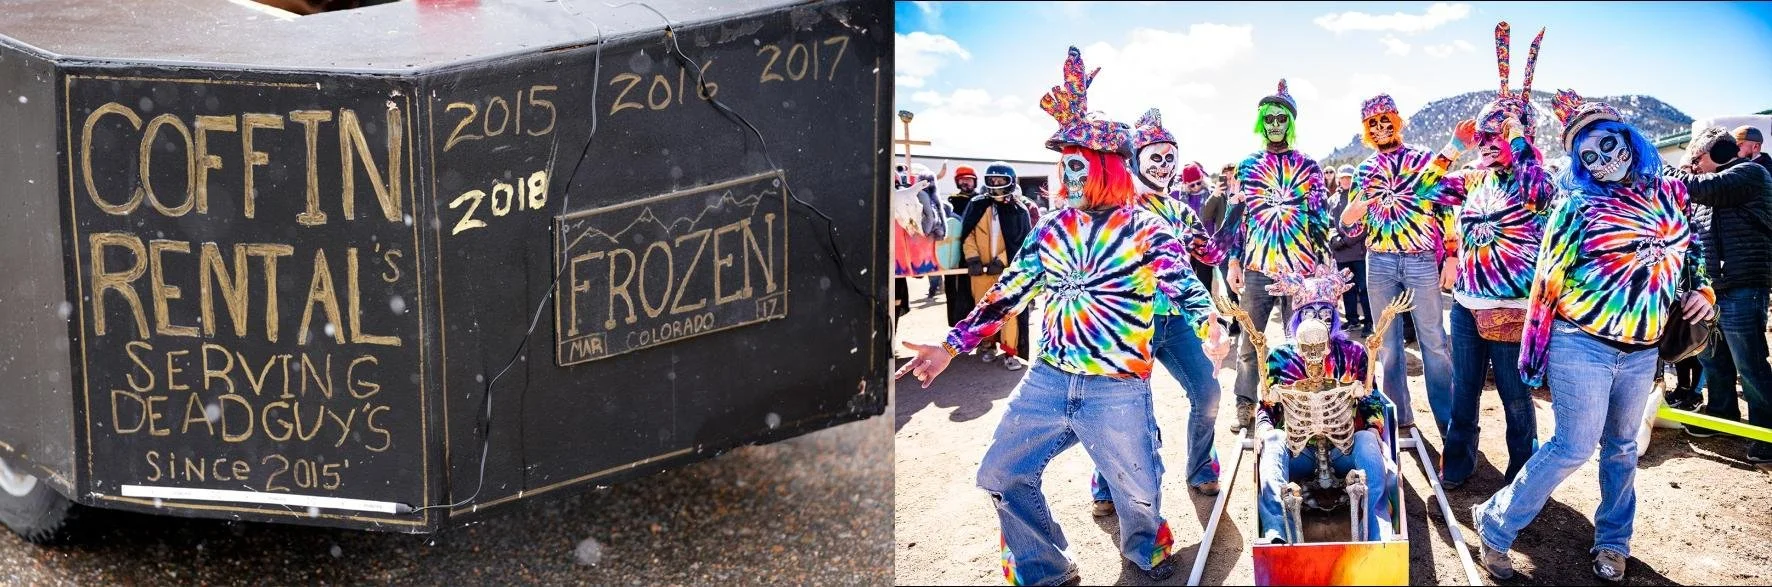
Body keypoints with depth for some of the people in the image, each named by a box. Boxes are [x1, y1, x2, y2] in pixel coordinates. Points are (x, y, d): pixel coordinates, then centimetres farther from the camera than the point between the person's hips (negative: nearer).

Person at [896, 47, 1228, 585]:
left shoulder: (1146, 232, -6)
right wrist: (952, 344, 11)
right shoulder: (1053, 229, 8)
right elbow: (1008, 292, 13)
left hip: (1118, 392, -4)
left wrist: (1208, 322, -36)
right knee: (1002, 476, 4)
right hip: (1047, 381, 4)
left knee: (1138, 492, 5)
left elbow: (1185, 286, -13)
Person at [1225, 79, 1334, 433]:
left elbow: (1320, 217, 7)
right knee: (1250, 341, 1)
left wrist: (1325, 264, 1)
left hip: (1301, 266, -1)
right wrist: (1234, 261, 4)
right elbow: (1236, 215, 11)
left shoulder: (1307, 167, 7)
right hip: (1257, 266, 1)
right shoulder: (1248, 167, 10)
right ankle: (1245, 407, 6)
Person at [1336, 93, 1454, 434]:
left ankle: (1448, 418, 4)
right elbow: (1355, 228, 14)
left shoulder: (1424, 159, 1)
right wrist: (1349, 220, -9)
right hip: (1380, 262, 3)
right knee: (1387, 342, 7)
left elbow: (1446, 210, 2)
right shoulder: (1365, 170, 11)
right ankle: (1398, 415, 15)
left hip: (1421, 261, -3)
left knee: (1433, 340, -2)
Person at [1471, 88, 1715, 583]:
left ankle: (1613, 543, 29)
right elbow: (1549, 278, -6)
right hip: (1584, 344, -5)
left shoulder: (1668, 193, 5)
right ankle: (1495, 525, 5)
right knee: (1575, 446, -7)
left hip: (1643, 350, 5)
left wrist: (1703, 291, 4)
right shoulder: (1578, 204, -9)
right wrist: (1536, 350, -5)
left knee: (1621, 448, 15)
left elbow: (1692, 250, 22)